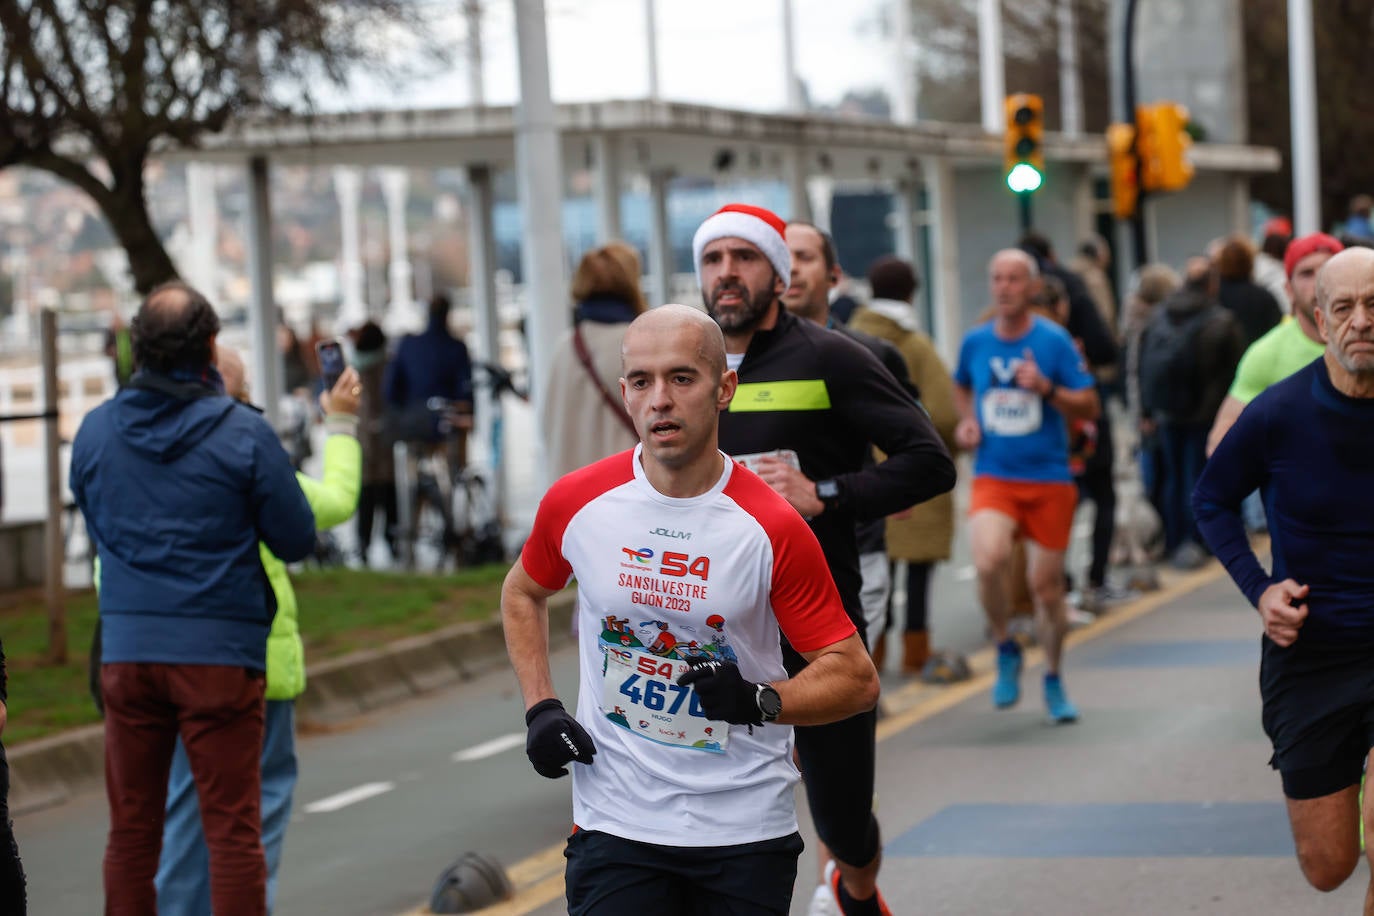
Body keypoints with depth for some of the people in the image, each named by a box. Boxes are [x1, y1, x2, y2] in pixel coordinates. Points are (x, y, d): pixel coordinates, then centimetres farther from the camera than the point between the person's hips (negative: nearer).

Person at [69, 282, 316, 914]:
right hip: (220, 653, -3)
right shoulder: (244, 434, -10)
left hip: (126, 649, 4)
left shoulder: (95, 430, 2)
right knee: (232, 831, 1)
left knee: (131, 831, 11)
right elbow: (297, 540, -4)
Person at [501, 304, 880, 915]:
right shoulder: (575, 503, -3)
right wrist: (539, 708, 6)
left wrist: (761, 701, -21)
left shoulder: (772, 527, -10)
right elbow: (523, 593, 18)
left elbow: (858, 679, -5)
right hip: (615, 827, 1)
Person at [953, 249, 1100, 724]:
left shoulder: (1054, 341, -4)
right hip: (993, 476, 1)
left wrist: (1046, 388, -19)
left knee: (1046, 585, 5)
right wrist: (966, 421, 5)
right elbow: (961, 387, 25)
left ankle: (1053, 681, 29)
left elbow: (1090, 405, -3)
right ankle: (1006, 649, 0)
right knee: (988, 560, -26)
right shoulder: (975, 341, 4)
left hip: (1048, 478, -1)